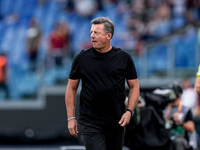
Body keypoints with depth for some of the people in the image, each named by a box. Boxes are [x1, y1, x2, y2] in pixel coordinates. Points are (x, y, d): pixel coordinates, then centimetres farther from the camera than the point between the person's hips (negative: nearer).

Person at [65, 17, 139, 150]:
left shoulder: (124, 58, 2)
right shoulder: (82, 59, 0)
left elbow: (134, 86, 7)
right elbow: (71, 88, 7)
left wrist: (129, 111, -6)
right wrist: (71, 118, 2)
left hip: (116, 122, 2)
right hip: (90, 122, -2)